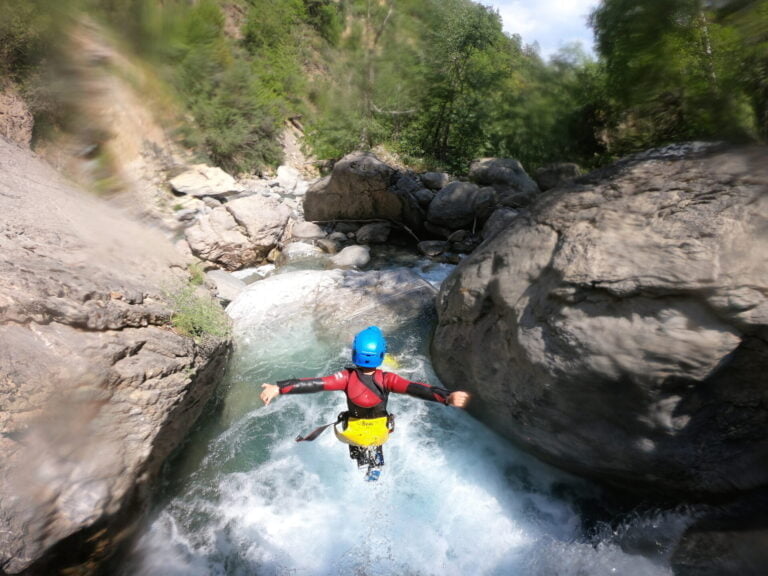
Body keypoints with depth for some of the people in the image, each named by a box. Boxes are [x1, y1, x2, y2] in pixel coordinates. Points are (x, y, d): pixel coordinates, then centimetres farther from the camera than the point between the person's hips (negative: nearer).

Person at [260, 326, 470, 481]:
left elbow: (314, 384, -33)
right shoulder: (387, 380, -30)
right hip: (379, 432, 0)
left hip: (353, 432, 0)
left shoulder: (346, 378, -29)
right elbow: (415, 388, -39)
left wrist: (278, 388, -33)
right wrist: (448, 397, -43)